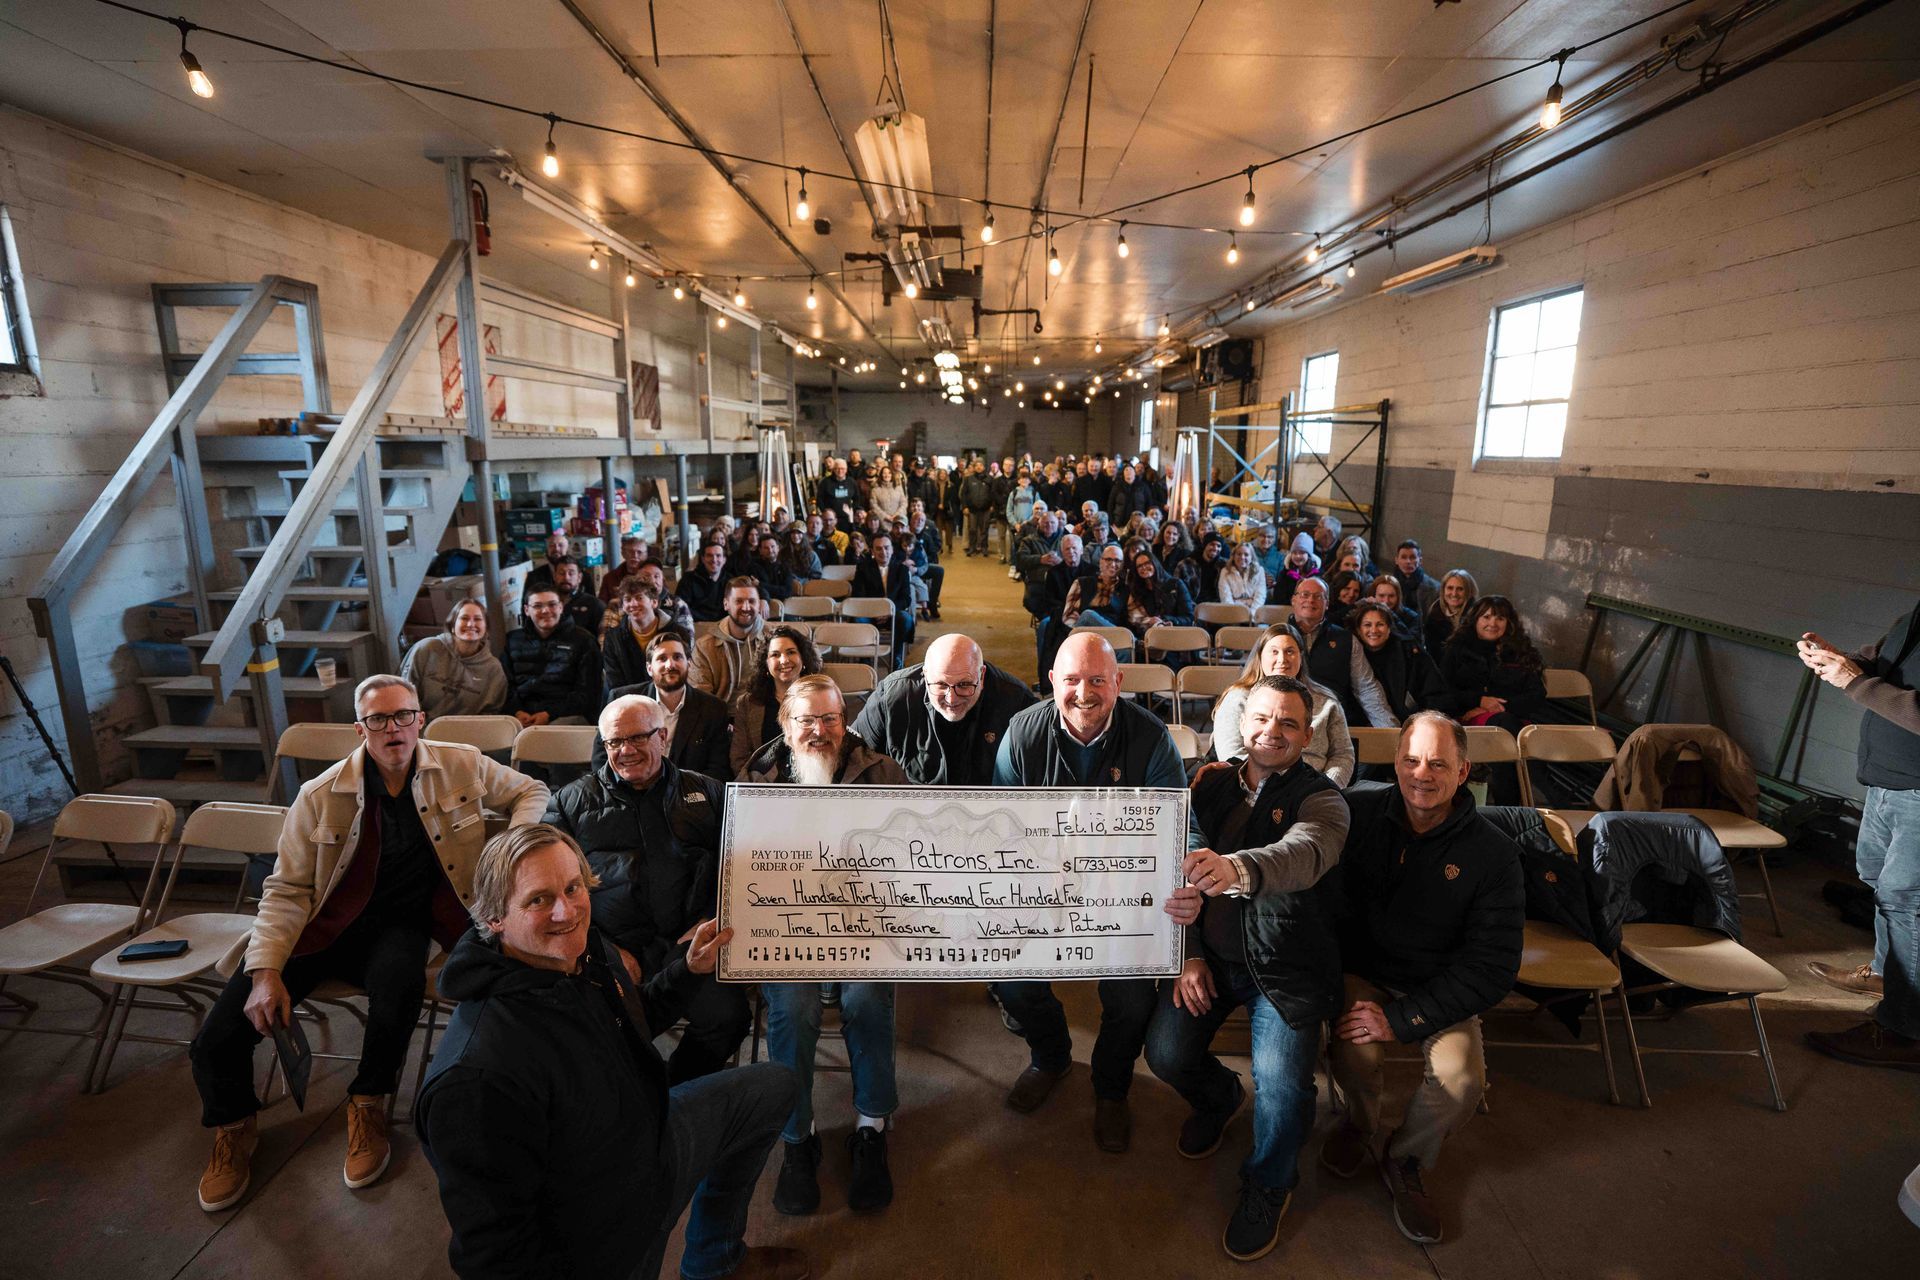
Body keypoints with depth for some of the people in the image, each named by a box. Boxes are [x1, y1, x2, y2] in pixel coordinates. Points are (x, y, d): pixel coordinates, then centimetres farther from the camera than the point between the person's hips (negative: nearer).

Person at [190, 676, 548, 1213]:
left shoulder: (461, 766, -4)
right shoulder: (321, 795, -4)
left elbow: (531, 791, 7)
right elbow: (287, 889, -1)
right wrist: (267, 970, -12)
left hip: (400, 922, -1)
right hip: (324, 923, 2)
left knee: (398, 982, -36)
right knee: (217, 1042, -11)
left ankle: (368, 1105, -7)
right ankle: (234, 1126, 25)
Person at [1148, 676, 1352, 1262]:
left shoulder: (1320, 798, -10)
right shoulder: (1212, 784, 3)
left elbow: (1305, 853, -36)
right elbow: (1183, 875, 7)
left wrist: (1235, 870, -57)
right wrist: (1188, 954, -2)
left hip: (1286, 964, -3)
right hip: (1211, 953, 3)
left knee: (1282, 1084, -19)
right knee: (1165, 1053, -10)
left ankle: (1268, 1185, 17)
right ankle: (1219, 1098, 29)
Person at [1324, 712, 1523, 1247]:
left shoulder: (1492, 853, -11)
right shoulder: (1359, 809, -9)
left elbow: (1492, 967, -12)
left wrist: (1401, 1018, -20)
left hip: (1439, 987, 1)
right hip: (1362, 970, 0)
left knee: (1462, 1077, -25)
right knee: (1357, 1054, -27)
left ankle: (1406, 1161, 10)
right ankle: (1359, 1124, 12)